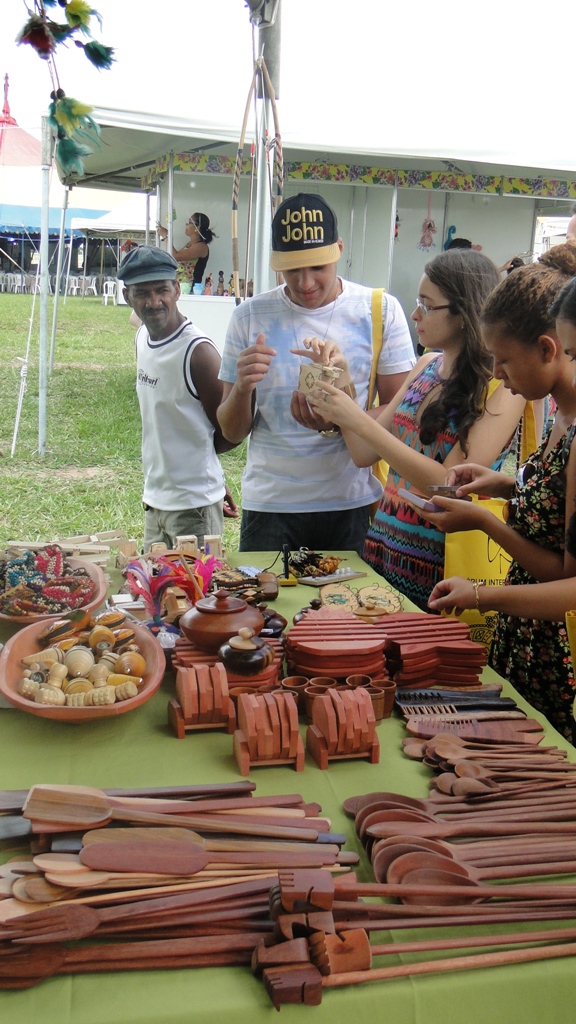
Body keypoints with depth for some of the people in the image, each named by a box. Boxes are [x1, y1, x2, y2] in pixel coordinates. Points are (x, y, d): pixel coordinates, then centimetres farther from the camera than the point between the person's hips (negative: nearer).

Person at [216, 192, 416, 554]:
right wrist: (243, 387, -17)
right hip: (270, 506, 1)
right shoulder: (250, 316, 1)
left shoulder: (381, 310, -1)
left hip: (356, 504, 0)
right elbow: (232, 431, 4)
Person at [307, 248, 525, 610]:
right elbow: (365, 454, 5)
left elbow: (449, 484, -22)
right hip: (382, 552, 6)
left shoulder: (501, 388, -15)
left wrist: (360, 421, -23)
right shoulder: (427, 366, 6)